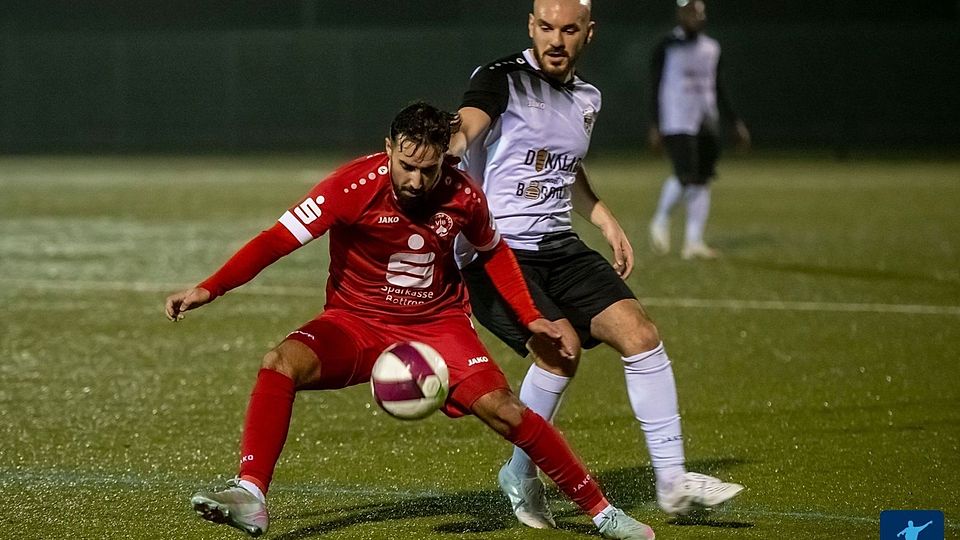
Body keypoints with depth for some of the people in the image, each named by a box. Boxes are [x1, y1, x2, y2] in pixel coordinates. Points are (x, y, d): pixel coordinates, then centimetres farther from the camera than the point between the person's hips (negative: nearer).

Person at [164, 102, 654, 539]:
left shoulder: (463, 196, -12)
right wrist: (209, 290, -33)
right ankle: (250, 497, -32)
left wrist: (530, 318, 5)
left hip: (438, 324, 1)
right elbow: (279, 239, -23)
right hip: (356, 322, -1)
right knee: (281, 364, -28)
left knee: (502, 409, -16)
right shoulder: (355, 185, -21)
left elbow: (493, 252, 11)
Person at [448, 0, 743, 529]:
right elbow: (466, 129, -31)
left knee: (640, 334, -6)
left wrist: (606, 221, 22)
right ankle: (521, 476, -4)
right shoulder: (502, 79, -10)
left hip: (558, 247, 7)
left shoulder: (586, 98, 13)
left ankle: (672, 481, 3)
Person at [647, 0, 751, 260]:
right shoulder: (667, 47, -3)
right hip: (676, 123, -6)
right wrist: (654, 126, -12)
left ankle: (693, 242, 4)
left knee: (702, 181, 1)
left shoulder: (711, 48, 14)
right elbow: (656, 88, -4)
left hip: (707, 124, 6)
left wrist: (735, 122, 17)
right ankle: (661, 220, 8)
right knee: (685, 177, -17)